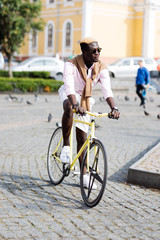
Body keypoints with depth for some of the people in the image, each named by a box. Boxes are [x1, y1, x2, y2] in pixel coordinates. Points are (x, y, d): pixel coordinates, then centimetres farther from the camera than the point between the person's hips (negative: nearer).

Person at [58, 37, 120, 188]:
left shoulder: (101, 68, -16)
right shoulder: (71, 64, -25)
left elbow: (107, 91, -23)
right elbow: (70, 88, -37)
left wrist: (113, 108, -40)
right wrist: (76, 105, -54)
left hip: (85, 100, 3)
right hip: (68, 94, -3)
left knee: (82, 138, 2)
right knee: (69, 108, -41)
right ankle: (65, 146, -26)